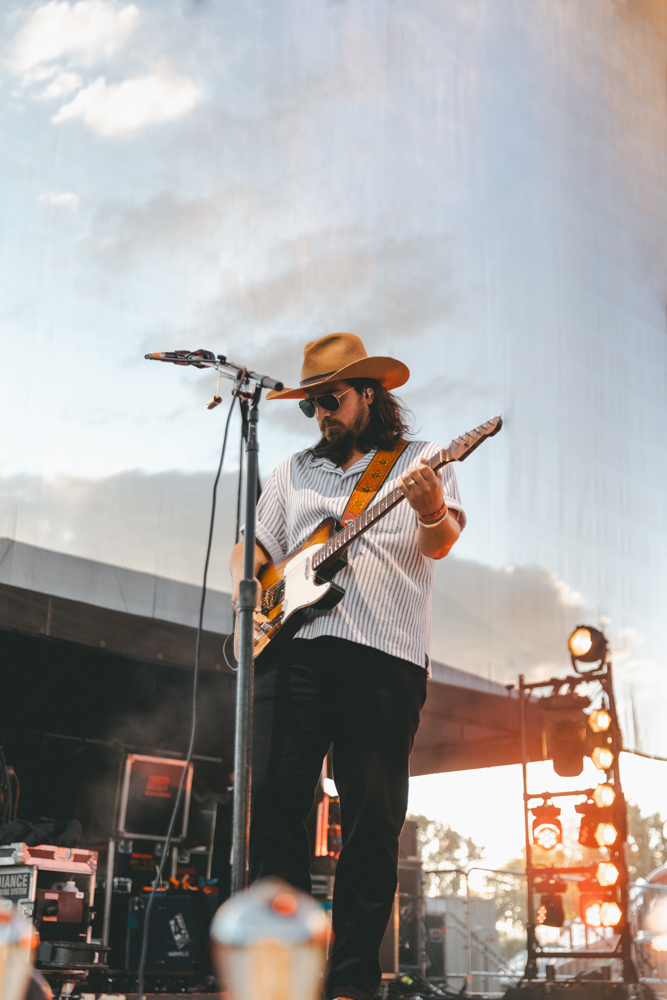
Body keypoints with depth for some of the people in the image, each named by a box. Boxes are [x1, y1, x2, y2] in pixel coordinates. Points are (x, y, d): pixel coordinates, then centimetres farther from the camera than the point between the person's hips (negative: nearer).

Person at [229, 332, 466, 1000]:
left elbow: (440, 545, -4)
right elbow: (257, 544, 27)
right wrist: (247, 582, 4)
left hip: (387, 658, -3)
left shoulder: (419, 463, 12)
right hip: (295, 647, 3)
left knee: (374, 820, -4)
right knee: (271, 797, -8)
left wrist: (433, 512, -27)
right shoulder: (294, 471, 24)